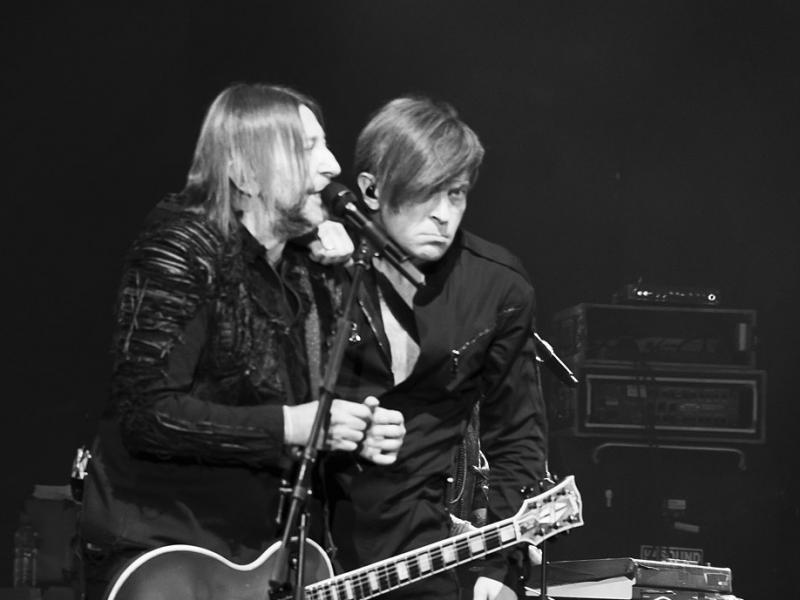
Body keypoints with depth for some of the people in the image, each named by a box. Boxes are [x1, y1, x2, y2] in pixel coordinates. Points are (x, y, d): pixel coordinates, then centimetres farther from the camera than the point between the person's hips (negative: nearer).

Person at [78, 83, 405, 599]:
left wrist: (355, 433, -3)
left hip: (255, 555, 7)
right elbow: (147, 414, -23)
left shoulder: (294, 266, 10)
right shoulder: (181, 247, -13)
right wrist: (288, 426, -23)